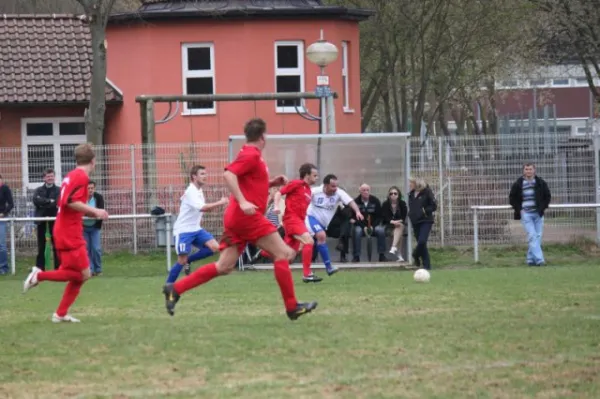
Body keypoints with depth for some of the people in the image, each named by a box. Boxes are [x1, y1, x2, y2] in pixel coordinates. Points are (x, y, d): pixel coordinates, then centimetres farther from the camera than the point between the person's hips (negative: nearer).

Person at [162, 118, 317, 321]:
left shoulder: (250, 155, 21)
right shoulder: (252, 155, -9)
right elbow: (229, 174, -23)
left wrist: (273, 182, 18)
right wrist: (242, 202, -30)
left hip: (236, 218, 10)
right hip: (247, 216, -10)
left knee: (224, 267, 5)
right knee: (282, 253, -5)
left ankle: (175, 289, 1)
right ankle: (292, 307, -3)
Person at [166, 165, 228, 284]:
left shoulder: (199, 191, 10)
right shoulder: (191, 191, -19)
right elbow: (202, 208, -34)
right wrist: (220, 203, -33)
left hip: (196, 229, 8)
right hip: (183, 230, -8)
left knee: (215, 247, -9)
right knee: (182, 261, -10)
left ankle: (188, 260, 7)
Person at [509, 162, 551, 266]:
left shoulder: (541, 183, 4)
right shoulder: (518, 184, -1)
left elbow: (547, 196, 14)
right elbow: (512, 198, 9)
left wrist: (543, 207, 2)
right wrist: (518, 209, -2)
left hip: (538, 214, 3)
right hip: (526, 214, -3)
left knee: (538, 237, 3)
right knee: (532, 236, -14)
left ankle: (530, 258, 14)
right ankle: (538, 259, -19)